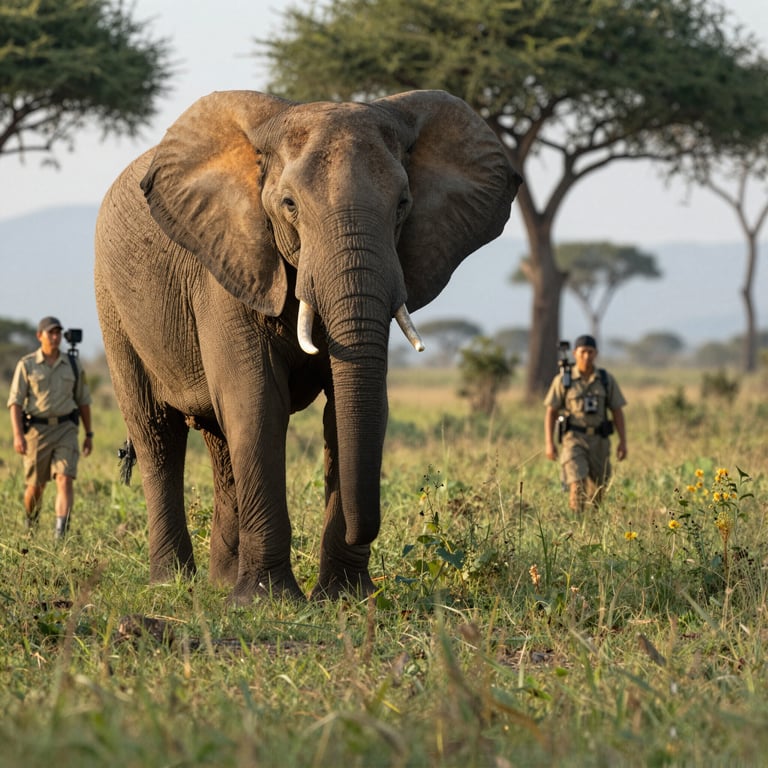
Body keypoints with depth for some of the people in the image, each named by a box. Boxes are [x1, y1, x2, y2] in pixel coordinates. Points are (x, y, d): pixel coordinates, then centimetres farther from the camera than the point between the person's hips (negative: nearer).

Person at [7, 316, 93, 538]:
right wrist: (18, 434, -15)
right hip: (37, 430, -1)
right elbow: (15, 401, -5)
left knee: (65, 480, -15)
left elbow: (83, 401, 13)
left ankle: (61, 534, -21)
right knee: (36, 485, 9)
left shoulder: (73, 364, 6)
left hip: (66, 429, 1)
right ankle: (30, 526, 36)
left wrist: (89, 434, 13)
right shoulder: (27, 365, -2)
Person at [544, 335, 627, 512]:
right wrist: (549, 443, -9)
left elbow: (617, 412, 4)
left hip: (599, 441, 3)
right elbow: (551, 413, -1)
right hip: (573, 440, -3)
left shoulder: (607, 380, 2)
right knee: (577, 487, -19)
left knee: (596, 490, 11)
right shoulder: (562, 380, -4)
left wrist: (623, 441, -5)